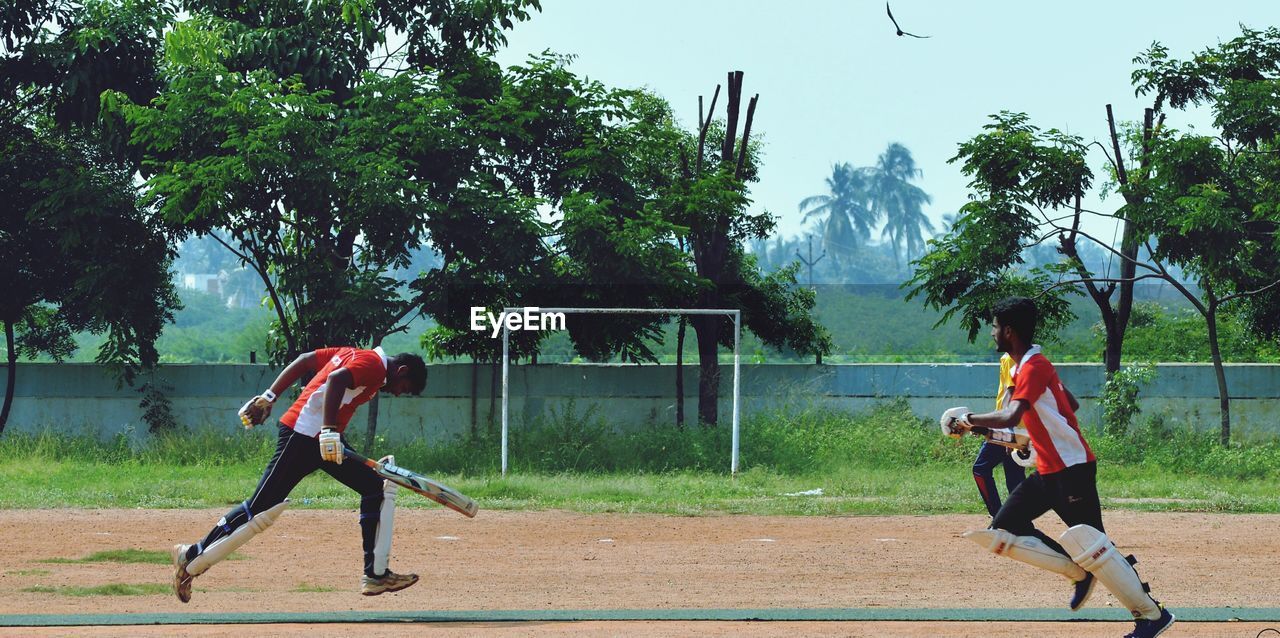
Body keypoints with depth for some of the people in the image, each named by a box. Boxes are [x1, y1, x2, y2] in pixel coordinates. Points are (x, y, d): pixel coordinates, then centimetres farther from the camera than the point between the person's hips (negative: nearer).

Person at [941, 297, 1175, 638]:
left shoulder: (1033, 367, -17)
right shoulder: (1025, 366, 14)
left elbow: (1010, 416, -31)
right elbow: (1069, 404, 26)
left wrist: (967, 419, -18)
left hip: (1072, 469, -10)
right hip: (1047, 470, 10)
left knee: (1087, 543, -12)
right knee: (1002, 532, 5)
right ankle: (1080, 573, 7)